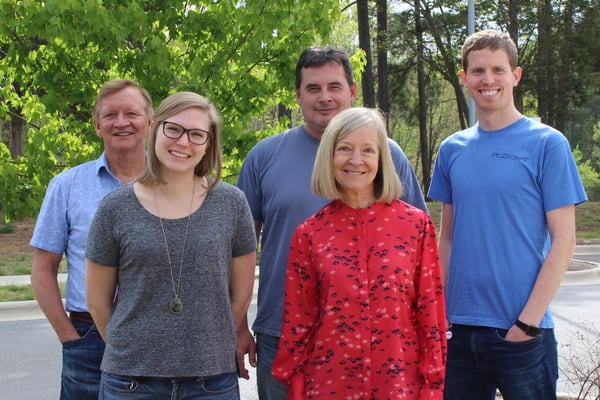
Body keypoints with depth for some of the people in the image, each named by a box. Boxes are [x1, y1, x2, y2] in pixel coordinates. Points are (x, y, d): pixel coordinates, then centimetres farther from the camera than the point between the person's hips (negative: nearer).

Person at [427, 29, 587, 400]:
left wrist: (528, 321, -13)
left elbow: (563, 241, -8)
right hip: (459, 328, 4)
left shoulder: (547, 143, -5)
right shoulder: (452, 150, 7)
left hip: (522, 331, -4)